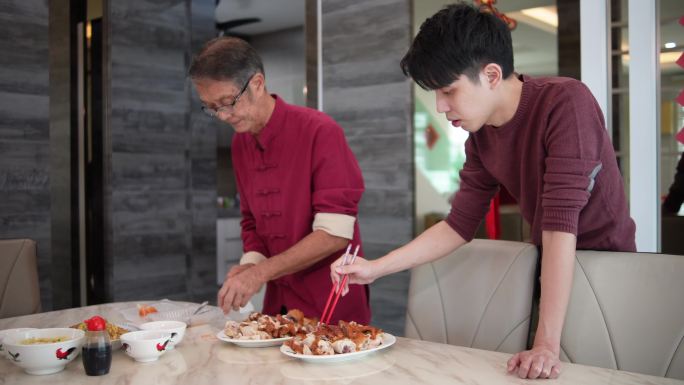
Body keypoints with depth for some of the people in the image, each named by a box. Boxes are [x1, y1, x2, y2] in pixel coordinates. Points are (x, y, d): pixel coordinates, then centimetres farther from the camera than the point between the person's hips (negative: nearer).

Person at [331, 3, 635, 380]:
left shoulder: (566, 102, -25)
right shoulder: (480, 137, -5)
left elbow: (560, 222, -32)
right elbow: (458, 226, 1)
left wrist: (547, 343, -35)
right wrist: (375, 268, -8)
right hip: (550, 265, 6)